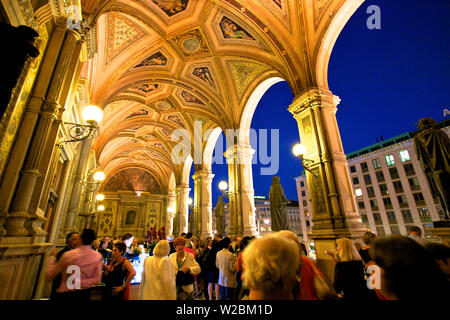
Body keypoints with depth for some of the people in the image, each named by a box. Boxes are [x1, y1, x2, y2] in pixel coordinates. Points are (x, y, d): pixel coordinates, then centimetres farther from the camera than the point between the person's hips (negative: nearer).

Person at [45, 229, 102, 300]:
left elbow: (48, 277, -7)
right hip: (85, 294, 2)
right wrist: (79, 283, -8)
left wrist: (52, 257, 1)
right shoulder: (98, 256, -14)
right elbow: (97, 279, -12)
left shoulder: (67, 255, -21)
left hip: (65, 294, -2)